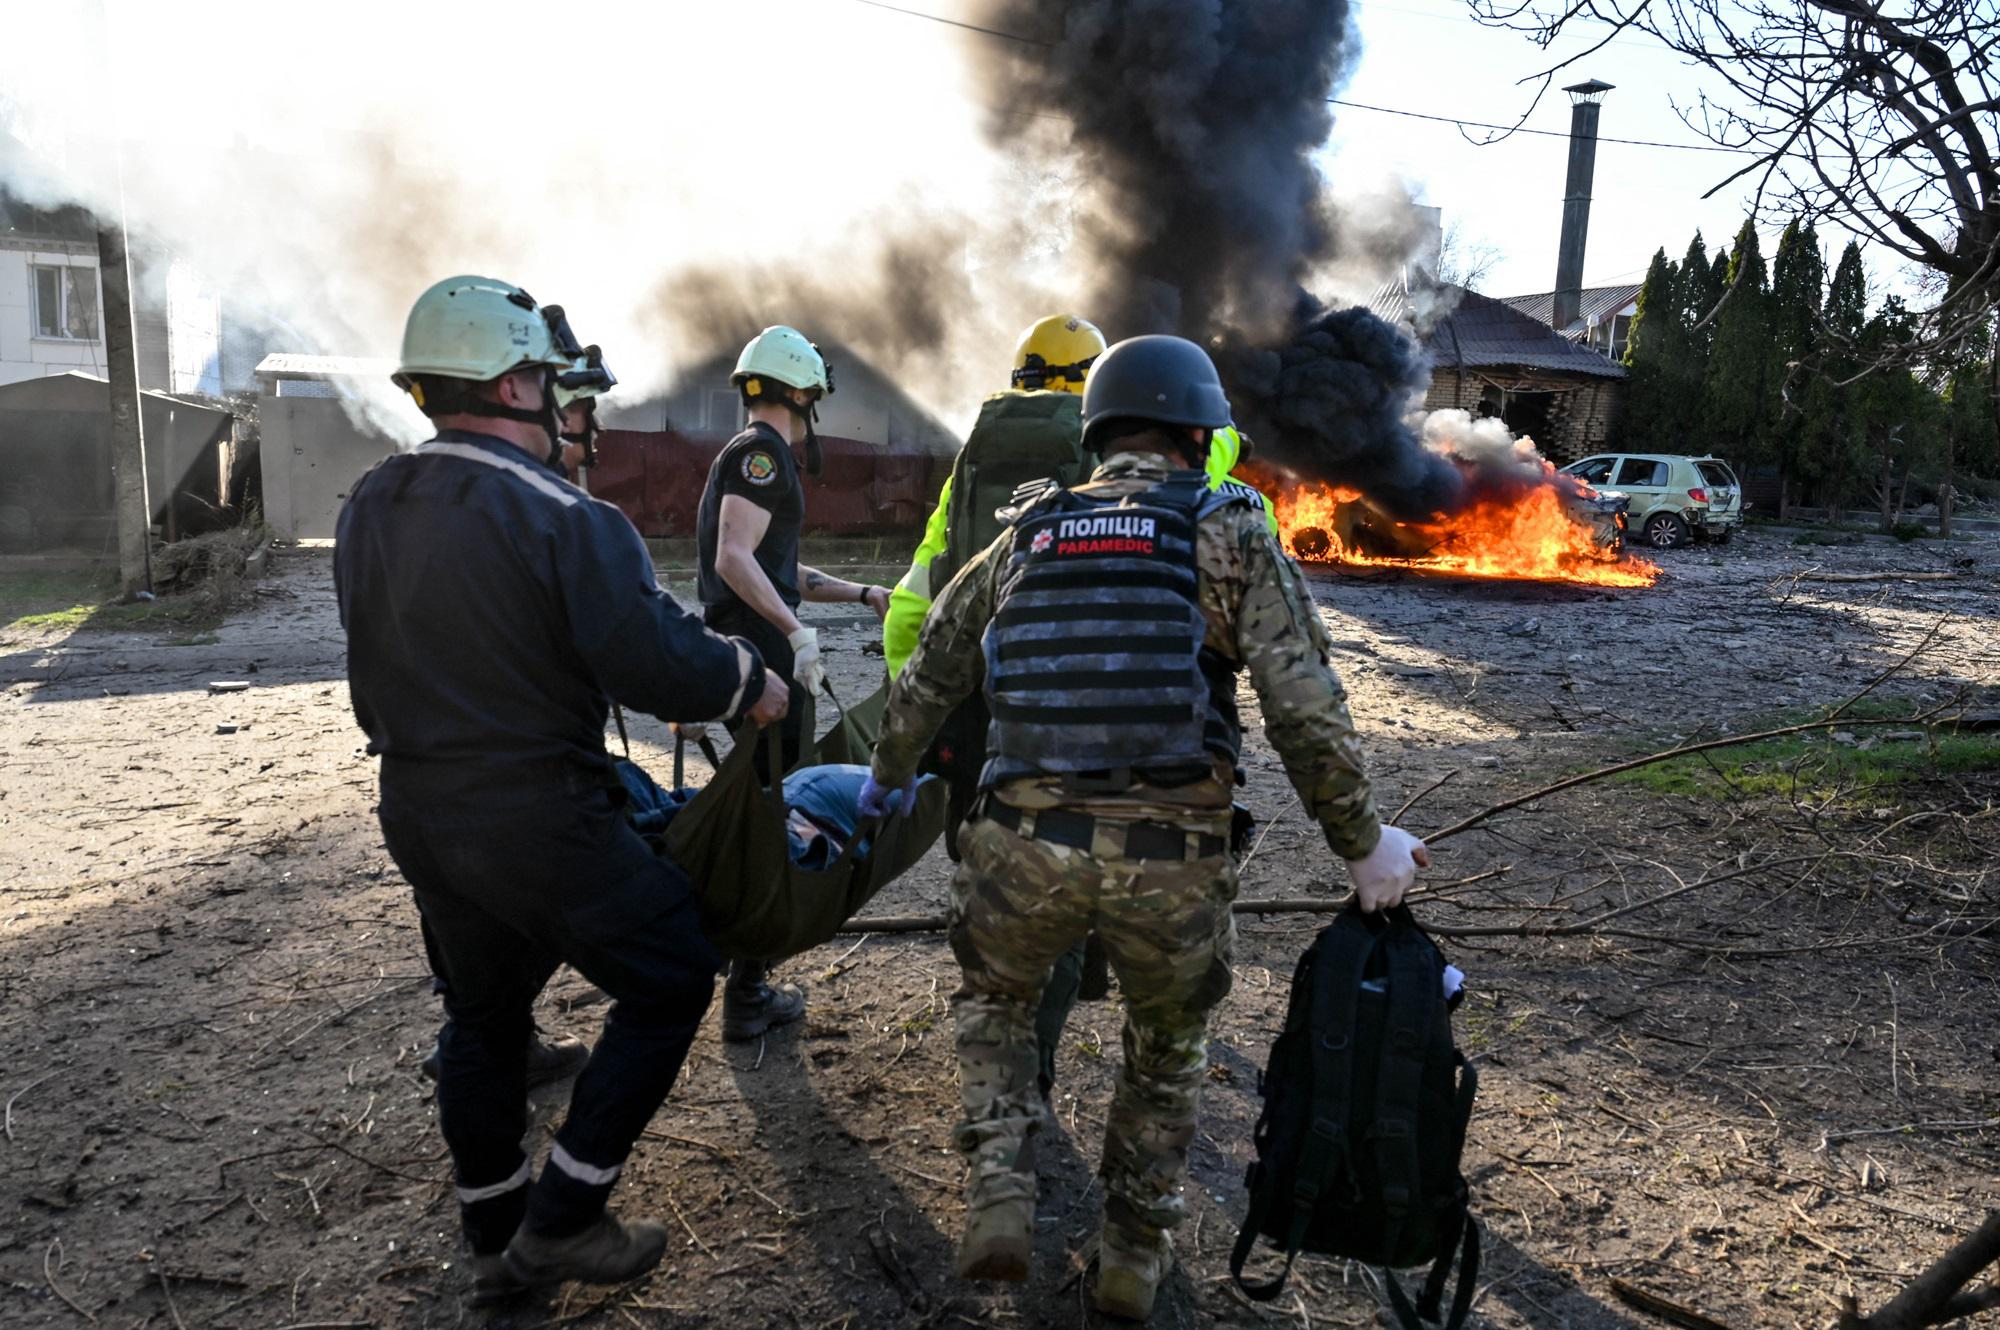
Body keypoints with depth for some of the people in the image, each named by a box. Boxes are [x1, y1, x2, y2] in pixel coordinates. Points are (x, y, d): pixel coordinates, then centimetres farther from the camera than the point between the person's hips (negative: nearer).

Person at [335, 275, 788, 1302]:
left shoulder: (366, 511, 5)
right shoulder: (564, 520, -20)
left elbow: (375, 676, 14)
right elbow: (661, 662, -24)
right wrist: (751, 686, -6)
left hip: (417, 816, 8)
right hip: (537, 822, -8)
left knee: (481, 1015, 22)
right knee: (669, 980, 9)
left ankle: (497, 1241, 37)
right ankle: (563, 1218, 15)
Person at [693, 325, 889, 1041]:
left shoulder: (752, 453, 23)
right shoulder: (761, 452, -10)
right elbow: (735, 559, -23)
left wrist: (862, 592, 23)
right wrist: (797, 631, -29)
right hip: (764, 657, -10)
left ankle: (747, 981, 31)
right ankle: (747, 995, 5)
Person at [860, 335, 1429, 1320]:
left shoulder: (1023, 541, 13)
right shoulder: (1230, 537, 3)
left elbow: (926, 678, 22)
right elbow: (1306, 711, -6)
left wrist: (886, 778, 38)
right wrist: (1363, 844, 5)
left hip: (1025, 842, 2)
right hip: (1172, 855, -1)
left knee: (993, 997, 31)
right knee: (1168, 1046, 26)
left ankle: (1000, 1188, 16)